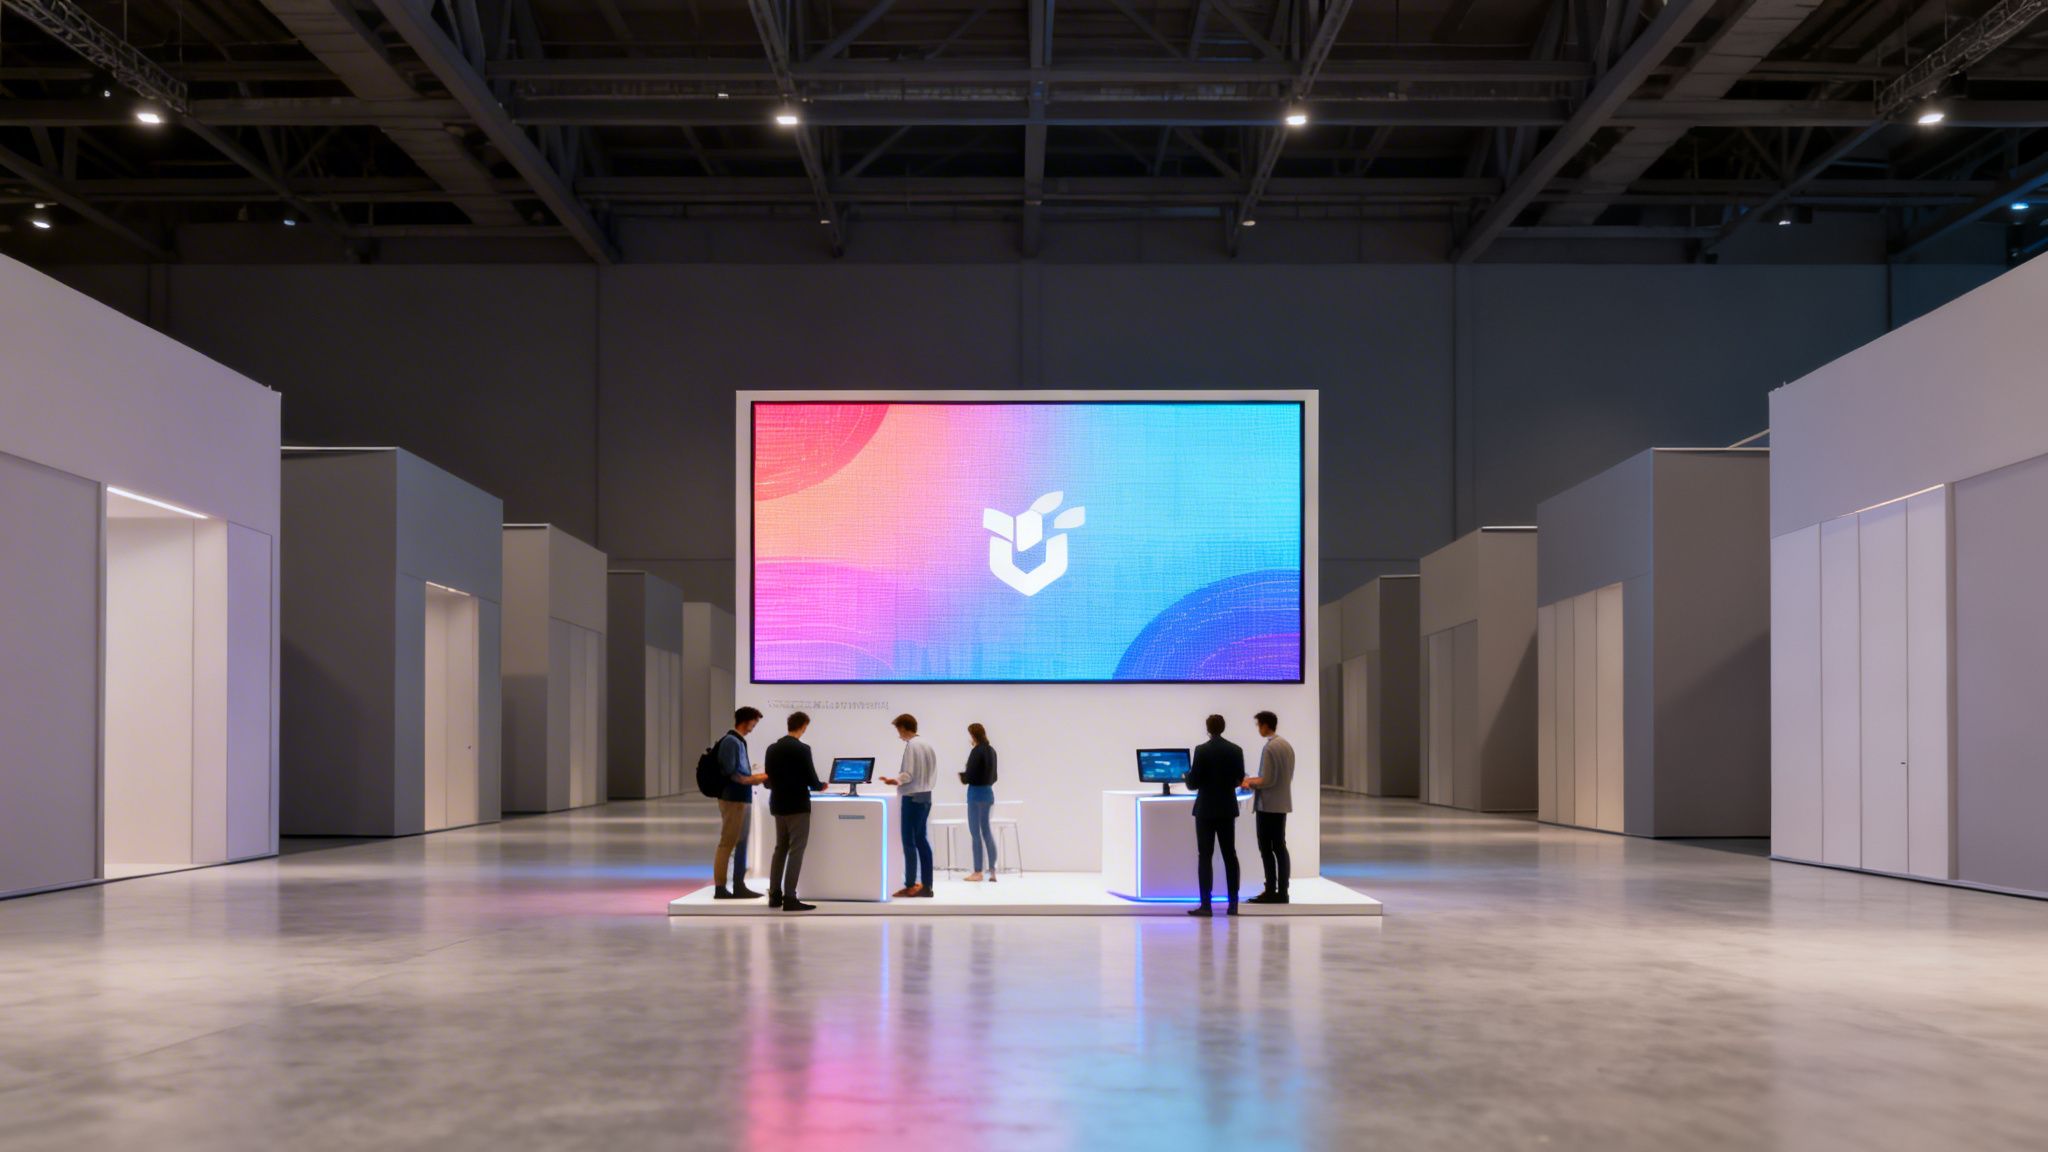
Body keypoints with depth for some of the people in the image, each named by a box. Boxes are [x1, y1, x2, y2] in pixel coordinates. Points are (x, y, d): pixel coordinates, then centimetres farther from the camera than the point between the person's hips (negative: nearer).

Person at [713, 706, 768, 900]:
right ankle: (720, 888, -2)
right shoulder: (730, 741, -14)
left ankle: (739, 886, 17)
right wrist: (753, 780, -14)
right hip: (733, 799, -10)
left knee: (741, 844, 12)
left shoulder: (739, 741, 14)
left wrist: (755, 777, 11)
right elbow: (730, 773, -18)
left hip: (743, 799, 10)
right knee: (727, 844, -5)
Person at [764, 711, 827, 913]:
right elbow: (812, 779, -13)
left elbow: (769, 780, 10)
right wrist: (820, 786, 8)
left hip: (778, 805, 7)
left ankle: (775, 895, 16)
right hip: (797, 806, -7)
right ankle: (789, 898, -9)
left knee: (780, 849, 15)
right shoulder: (802, 749, -14)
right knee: (795, 851, -5)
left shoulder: (772, 749, 6)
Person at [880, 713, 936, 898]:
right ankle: (926, 885, 11)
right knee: (922, 840, 10)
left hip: (912, 797, -8)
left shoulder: (911, 745, -14)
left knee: (909, 842, -2)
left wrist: (893, 780, -1)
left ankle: (910, 885, 1)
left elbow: (908, 774, -18)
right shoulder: (927, 745, 10)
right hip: (926, 795, 8)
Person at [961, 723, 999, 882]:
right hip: (988, 792, 8)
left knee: (975, 833, 0)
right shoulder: (991, 750, 10)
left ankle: (978, 872, 4)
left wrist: (962, 777, 2)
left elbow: (970, 775, -18)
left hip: (976, 793, -8)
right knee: (987, 831, 12)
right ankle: (992, 871, 11)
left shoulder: (976, 751, -15)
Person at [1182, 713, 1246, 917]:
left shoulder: (1202, 750, -12)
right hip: (1227, 809, 4)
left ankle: (1206, 904, -7)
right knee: (1230, 855, 9)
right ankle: (1233, 903, 8)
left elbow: (1193, 783, -12)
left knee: (1205, 856, -3)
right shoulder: (1236, 750, 1)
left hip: (1206, 810, -4)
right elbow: (1239, 780, 7)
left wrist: (1188, 776, 11)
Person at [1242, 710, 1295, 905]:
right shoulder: (1287, 745, 10)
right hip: (1282, 804, 8)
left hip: (1267, 805, -8)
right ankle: (1282, 891, 10)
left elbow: (1267, 781, -20)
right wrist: (1257, 780, 16)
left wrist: (1251, 783, -3)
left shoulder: (1269, 748, -17)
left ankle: (1271, 891, 0)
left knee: (1266, 848, -1)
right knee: (1279, 847, 10)